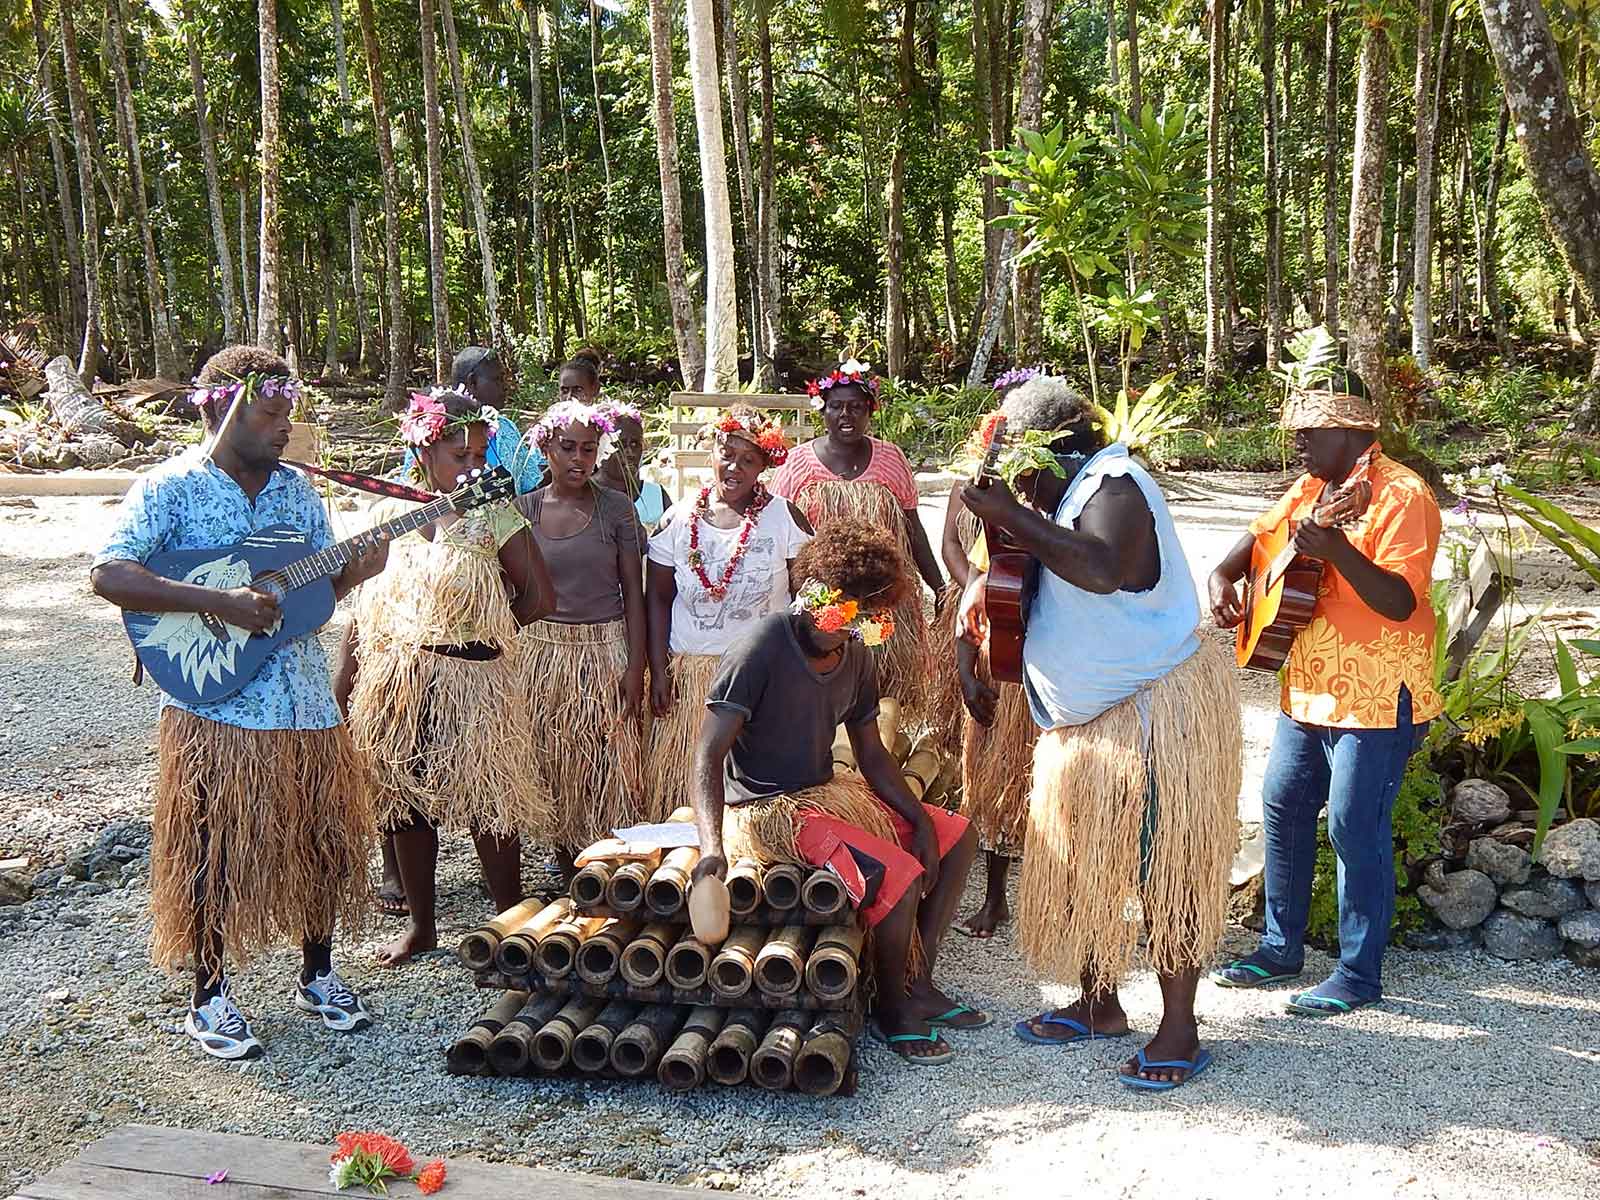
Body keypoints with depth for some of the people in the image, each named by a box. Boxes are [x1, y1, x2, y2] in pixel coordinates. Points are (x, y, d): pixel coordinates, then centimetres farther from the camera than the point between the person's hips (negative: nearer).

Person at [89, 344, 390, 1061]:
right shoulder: (169, 488, -8)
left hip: (305, 704, 5)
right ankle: (209, 997, 22)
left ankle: (317, 975, 31)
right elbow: (108, 576, -19)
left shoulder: (296, 489, 9)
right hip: (212, 704, -5)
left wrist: (353, 572, -9)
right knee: (216, 853, 4)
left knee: (321, 840, 12)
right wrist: (217, 603, -26)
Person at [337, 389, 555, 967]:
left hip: (471, 681, -4)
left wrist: (479, 630, 4)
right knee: (405, 803, 12)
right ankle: (421, 924, 28)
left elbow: (540, 597, -4)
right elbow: (366, 605, 9)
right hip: (394, 682, 4)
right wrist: (342, 680, 6)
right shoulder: (390, 512, 4)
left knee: (488, 805, -1)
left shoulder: (494, 515, -5)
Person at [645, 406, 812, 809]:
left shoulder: (785, 518, -2)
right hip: (688, 674, 1)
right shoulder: (678, 519, 2)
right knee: (685, 783, 4)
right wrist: (658, 670, 1)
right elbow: (658, 597, 6)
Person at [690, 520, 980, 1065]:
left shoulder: (856, 657, 2)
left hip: (829, 792, 9)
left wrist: (918, 818, 0)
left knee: (955, 837, 7)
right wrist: (712, 847, -38)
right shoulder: (762, 647, -21)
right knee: (899, 874, -25)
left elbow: (872, 754, 12)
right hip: (766, 810, -9)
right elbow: (709, 754, -25)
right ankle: (893, 1009, 0)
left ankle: (918, 983, 14)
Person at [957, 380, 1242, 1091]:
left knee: (1163, 870, -4)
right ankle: (1098, 1006, 27)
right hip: (1088, 722, 10)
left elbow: (1102, 569, -36)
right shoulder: (1064, 500, 13)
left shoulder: (1113, 484, -16)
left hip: (1157, 712, -10)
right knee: (1083, 865, 14)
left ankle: (1179, 1031, 5)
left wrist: (1010, 517, -31)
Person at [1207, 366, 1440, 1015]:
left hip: (1377, 697, -9)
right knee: (1283, 808, 13)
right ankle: (1281, 950, 27)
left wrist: (1338, 551, -37)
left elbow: (1400, 602, -24)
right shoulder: (1312, 487, 10)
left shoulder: (1400, 495, -16)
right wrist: (1223, 575, 2)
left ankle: (1358, 974, 11)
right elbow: (1260, 533, 22)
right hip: (1309, 688, 9)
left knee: (1355, 829, -3)